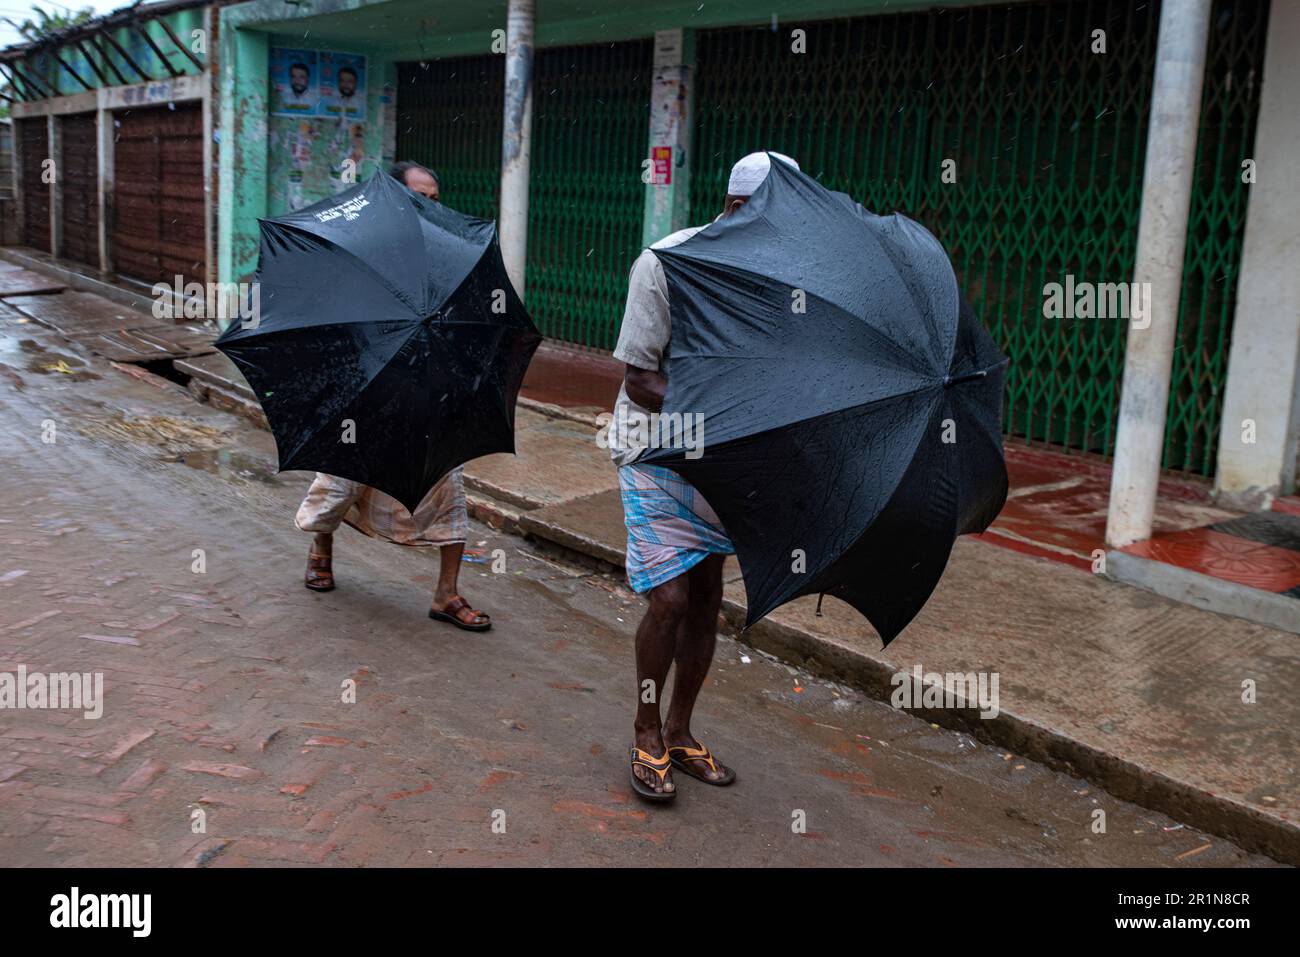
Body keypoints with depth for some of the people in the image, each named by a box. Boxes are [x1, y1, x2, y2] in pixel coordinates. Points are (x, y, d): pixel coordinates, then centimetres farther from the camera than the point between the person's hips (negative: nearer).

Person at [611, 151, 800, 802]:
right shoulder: (666, 264, -16)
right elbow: (638, 381, -18)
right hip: (657, 454, -6)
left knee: (707, 597, 9)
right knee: (670, 597, -10)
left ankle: (679, 733, 26)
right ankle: (646, 735, 12)